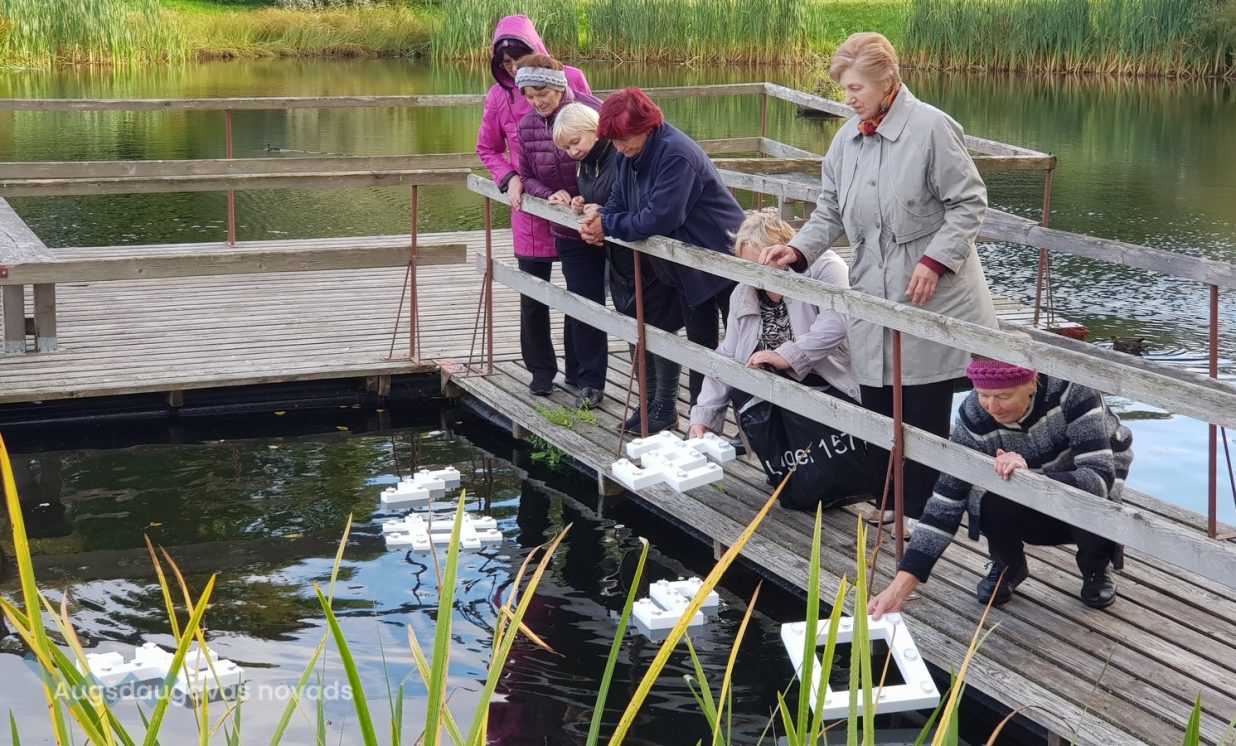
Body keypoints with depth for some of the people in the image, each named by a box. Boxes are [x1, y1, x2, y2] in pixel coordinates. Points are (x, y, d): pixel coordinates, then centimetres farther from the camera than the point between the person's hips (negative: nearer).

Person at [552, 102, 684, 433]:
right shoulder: (584, 165, 6)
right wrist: (580, 207, -4)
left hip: (649, 258, -9)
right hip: (619, 260, 9)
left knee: (659, 330, 0)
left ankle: (666, 408, 10)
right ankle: (650, 401, 25)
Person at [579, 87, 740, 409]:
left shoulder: (676, 154, -28)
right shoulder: (631, 154, 1)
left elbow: (659, 219, -32)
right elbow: (619, 202, 7)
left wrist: (607, 226, -21)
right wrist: (598, 217, -16)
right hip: (687, 267, 9)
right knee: (699, 345, 16)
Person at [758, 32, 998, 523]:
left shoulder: (931, 128, -12)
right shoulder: (847, 139, 7)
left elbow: (969, 203, -10)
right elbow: (831, 212, 13)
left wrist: (934, 261, -18)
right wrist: (798, 250, -4)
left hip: (931, 296, -6)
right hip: (873, 297, 6)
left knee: (925, 414, 1)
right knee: (877, 408, 9)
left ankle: (921, 513, 12)